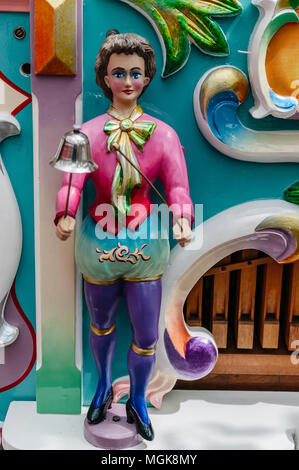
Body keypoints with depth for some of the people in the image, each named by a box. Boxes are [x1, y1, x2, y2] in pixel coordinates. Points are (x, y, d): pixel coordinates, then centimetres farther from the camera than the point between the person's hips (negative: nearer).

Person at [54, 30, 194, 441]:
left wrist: (182, 220, -35)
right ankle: (103, 385, 50)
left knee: (147, 336, 9)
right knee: (101, 324, 22)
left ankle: (138, 401, 38)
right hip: (99, 245, 1)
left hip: (146, 245, 0)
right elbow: (72, 182, -17)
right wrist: (66, 216, -38)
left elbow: (177, 187, -14)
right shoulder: (88, 132, -2)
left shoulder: (162, 134, -2)